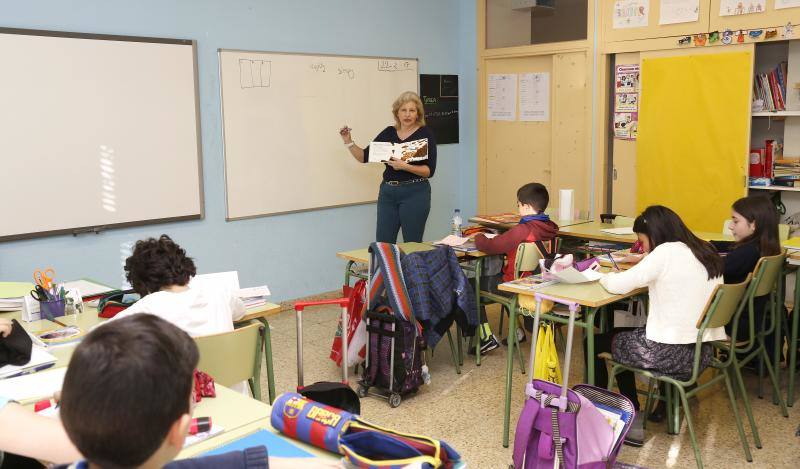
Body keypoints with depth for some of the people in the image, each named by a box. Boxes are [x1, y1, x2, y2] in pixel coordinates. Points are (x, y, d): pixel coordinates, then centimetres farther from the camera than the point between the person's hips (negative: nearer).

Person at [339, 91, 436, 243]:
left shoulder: (425, 134, -4)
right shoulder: (388, 133, 9)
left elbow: (429, 170, -11)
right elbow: (364, 157, 10)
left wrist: (405, 166, -23)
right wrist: (348, 141, -4)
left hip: (414, 193, -4)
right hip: (387, 192, 4)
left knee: (412, 245, 2)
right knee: (383, 244, 4)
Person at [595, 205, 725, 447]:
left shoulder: (667, 252, -16)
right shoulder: (705, 251, 7)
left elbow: (618, 286, -13)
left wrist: (604, 277, 7)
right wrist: (646, 262, 14)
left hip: (673, 354, -8)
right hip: (704, 351, 8)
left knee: (596, 343, 14)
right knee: (624, 334, 30)